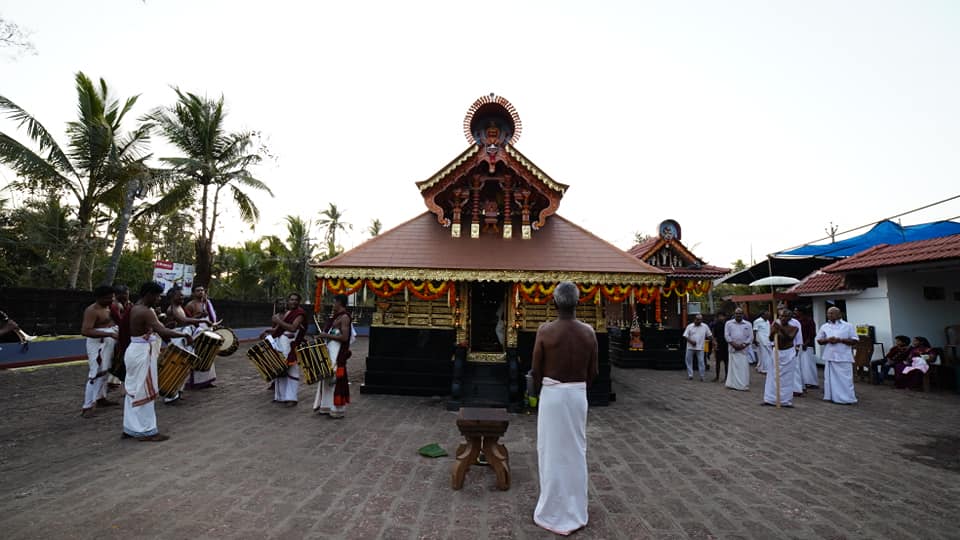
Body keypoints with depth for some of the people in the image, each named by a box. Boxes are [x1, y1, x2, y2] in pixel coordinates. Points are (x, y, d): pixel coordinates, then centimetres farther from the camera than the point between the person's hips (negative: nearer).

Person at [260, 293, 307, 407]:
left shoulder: (300, 313, -9)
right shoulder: (285, 313, 16)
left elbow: (293, 328, -21)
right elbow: (278, 329, 22)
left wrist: (279, 321, -18)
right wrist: (268, 331, 6)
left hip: (293, 348, -8)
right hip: (281, 347, 8)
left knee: (292, 372, -4)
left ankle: (291, 398, 1)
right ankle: (281, 396, 24)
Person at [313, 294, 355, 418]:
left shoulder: (345, 317, -15)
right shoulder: (336, 317, 14)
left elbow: (345, 337, -22)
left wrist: (327, 335, -18)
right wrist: (324, 335, 7)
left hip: (337, 354, -10)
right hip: (330, 352, 10)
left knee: (336, 379, -3)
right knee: (328, 378, 15)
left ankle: (337, 409, 7)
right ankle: (327, 406, 26)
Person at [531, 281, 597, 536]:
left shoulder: (545, 331, -14)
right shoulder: (588, 332, -4)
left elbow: (536, 370, -7)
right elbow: (592, 372, 3)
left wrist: (538, 392, 11)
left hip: (552, 393, -3)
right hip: (579, 394, 4)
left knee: (553, 453, 8)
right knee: (576, 452, 15)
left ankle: (553, 514, 20)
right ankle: (576, 513, 28)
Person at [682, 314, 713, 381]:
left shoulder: (705, 327, 2)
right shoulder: (690, 326, -2)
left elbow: (709, 335, 8)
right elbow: (685, 336, -4)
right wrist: (691, 341, -16)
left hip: (700, 348, 0)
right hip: (690, 347, 0)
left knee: (701, 362, 0)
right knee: (688, 361, 4)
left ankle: (702, 376, 9)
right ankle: (690, 375, 14)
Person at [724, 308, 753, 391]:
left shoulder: (748, 324, 7)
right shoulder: (729, 323, 6)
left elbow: (750, 337, 3)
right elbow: (727, 335, 0)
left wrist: (743, 345, -10)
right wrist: (734, 344, -11)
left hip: (744, 349, 1)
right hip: (733, 349, 0)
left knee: (744, 367, -1)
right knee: (733, 366, 0)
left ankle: (744, 385, 3)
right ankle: (733, 384, 3)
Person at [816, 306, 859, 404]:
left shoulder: (848, 326, 0)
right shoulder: (824, 327, 10)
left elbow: (854, 341, -3)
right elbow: (819, 340, 12)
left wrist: (840, 340, -14)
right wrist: (827, 340, -8)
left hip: (844, 357, -3)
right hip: (829, 356, 3)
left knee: (845, 379, -2)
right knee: (830, 378, 6)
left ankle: (847, 399, 5)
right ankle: (831, 397, 12)